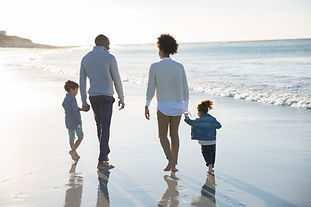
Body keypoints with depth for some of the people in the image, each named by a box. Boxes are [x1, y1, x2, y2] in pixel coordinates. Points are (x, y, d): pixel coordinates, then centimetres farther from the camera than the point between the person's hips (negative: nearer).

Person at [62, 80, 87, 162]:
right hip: (76, 121, -8)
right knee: (80, 137, 3)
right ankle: (73, 151, -11)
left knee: (71, 138, 14)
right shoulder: (72, 98, -16)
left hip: (68, 122, 8)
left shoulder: (65, 99, 9)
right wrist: (82, 109, -11)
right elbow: (75, 109, -26)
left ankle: (75, 154, 23)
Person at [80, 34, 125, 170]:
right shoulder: (110, 58, -8)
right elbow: (117, 80, -6)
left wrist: (84, 102, 13)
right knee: (105, 129, -6)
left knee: (100, 124, 23)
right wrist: (121, 99, 4)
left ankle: (105, 154, 32)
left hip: (93, 97, 5)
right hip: (106, 97, -5)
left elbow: (82, 82, 7)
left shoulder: (85, 59, 7)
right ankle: (101, 162, -12)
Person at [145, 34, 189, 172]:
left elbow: (151, 89, -7)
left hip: (163, 106, -3)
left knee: (162, 135, 10)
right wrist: (185, 106, 14)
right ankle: (174, 165, 16)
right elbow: (185, 89, 3)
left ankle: (170, 159, -12)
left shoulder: (155, 67, -7)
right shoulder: (179, 67, 1)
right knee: (174, 134, 15)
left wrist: (147, 106, 1)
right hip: (178, 105, 3)